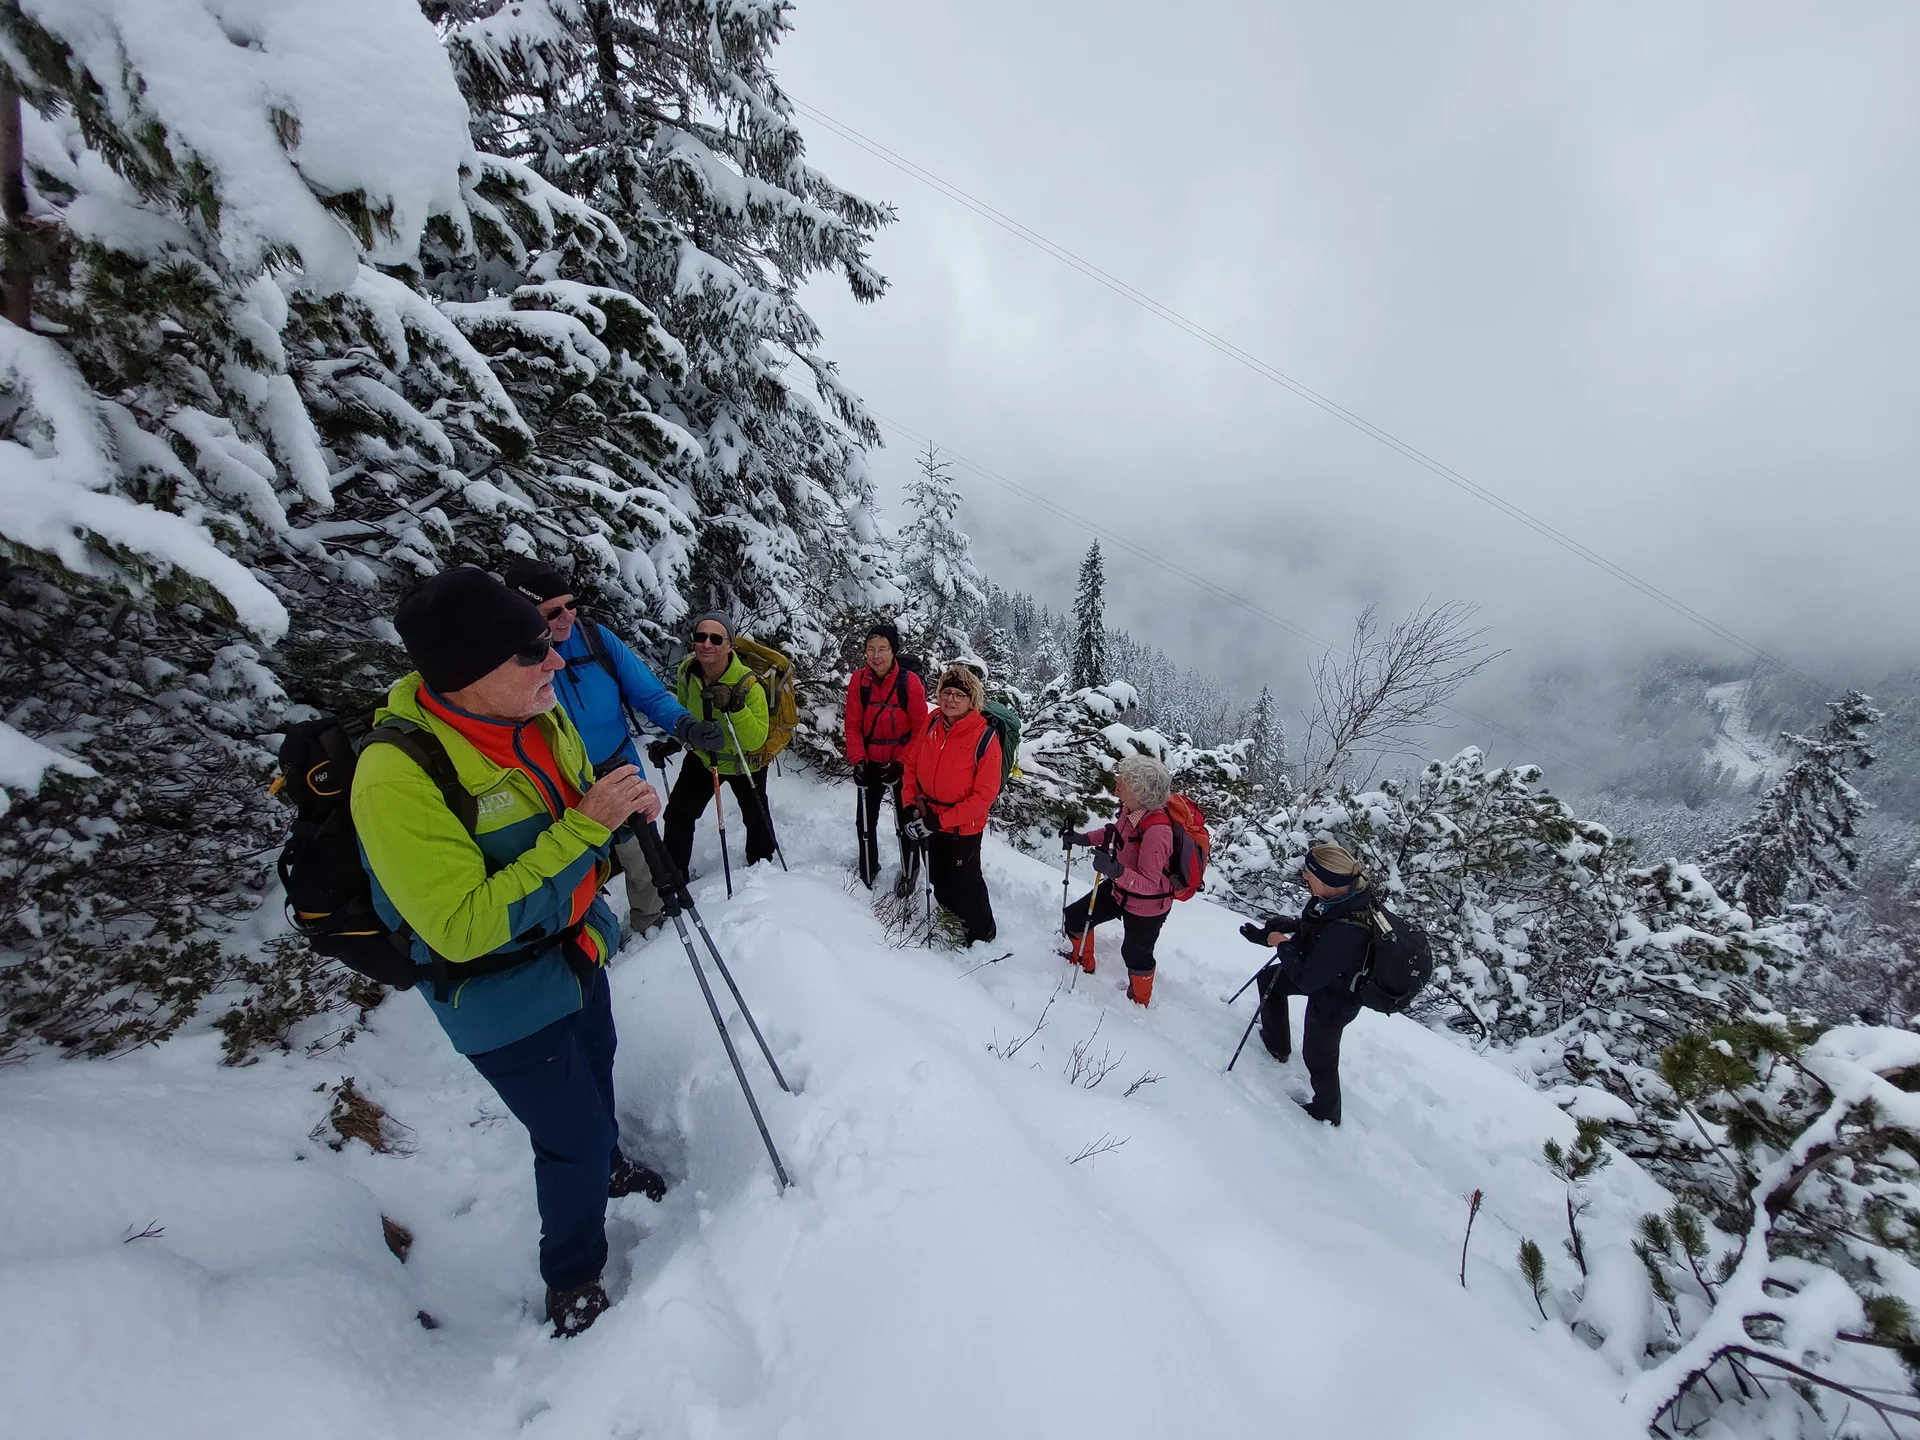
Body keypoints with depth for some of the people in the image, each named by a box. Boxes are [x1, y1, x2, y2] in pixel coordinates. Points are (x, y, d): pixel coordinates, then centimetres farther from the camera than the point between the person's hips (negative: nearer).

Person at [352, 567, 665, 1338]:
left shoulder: (541, 715, -10)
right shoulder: (398, 775, -32)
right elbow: (464, 928, -33)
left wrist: (628, 803, -17)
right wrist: (584, 825, -38)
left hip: (579, 953, 7)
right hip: (504, 1000, -6)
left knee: (594, 1079, 29)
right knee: (572, 1137, 9)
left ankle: (604, 1164, 60)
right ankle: (573, 1286, 38)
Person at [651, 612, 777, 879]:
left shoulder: (748, 684, -33)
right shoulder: (687, 671, -17)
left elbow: (756, 740, -36)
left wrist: (735, 706, -48)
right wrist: (672, 742, -4)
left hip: (744, 764, -3)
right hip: (702, 757, 4)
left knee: (756, 817, 16)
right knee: (677, 814, 5)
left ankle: (761, 866, 44)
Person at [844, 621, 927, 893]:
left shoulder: (909, 681, -16)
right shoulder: (858, 680, -8)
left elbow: (920, 728, -11)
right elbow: (853, 725, -4)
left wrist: (901, 763, -15)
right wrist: (858, 761, -14)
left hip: (902, 764, -3)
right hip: (870, 763, 3)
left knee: (905, 820, 8)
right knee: (866, 819, 14)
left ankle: (910, 872, 31)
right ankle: (868, 870, 36)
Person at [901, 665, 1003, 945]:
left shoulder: (985, 738, -24)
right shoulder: (931, 723, -9)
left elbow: (985, 795, -21)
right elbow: (911, 764, 3)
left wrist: (940, 820, -23)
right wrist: (911, 805, -8)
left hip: (964, 827, -5)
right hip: (930, 821, 5)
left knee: (966, 883, 12)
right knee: (940, 880, 24)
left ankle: (982, 934, 38)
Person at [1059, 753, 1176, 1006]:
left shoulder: (1156, 830, -39)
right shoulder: (1130, 809, -17)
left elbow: (1149, 885, -33)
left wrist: (1115, 870, -48)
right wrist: (1083, 838, -1)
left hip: (1146, 905, -7)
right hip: (1119, 889, 7)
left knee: (1136, 954, 17)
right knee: (1075, 917, 18)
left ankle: (1139, 1001, 50)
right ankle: (1083, 962, 49)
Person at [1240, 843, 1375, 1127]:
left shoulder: (1343, 933, -44)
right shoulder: (1348, 894, -20)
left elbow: (1307, 979, -32)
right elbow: (1313, 925, 1)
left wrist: (1283, 946, -20)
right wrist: (1284, 926, -13)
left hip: (1333, 999, -8)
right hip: (1323, 974, 8)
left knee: (1319, 1057, 15)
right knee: (1268, 979, 25)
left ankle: (1326, 1113, 44)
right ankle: (1277, 1046, 47)